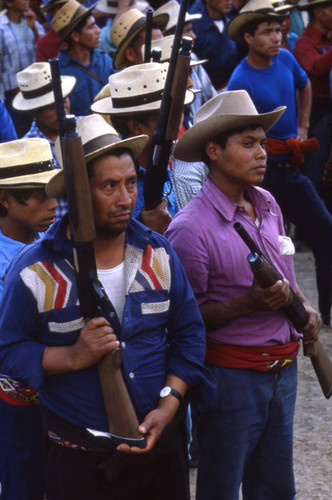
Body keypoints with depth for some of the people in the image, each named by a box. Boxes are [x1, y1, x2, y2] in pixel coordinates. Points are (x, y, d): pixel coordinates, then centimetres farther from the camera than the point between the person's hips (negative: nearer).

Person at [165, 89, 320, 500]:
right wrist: (248, 304, -24)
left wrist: (304, 307, 2)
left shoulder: (267, 205, 5)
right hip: (232, 374, -7)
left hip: (283, 369, 7)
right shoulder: (191, 229, -18)